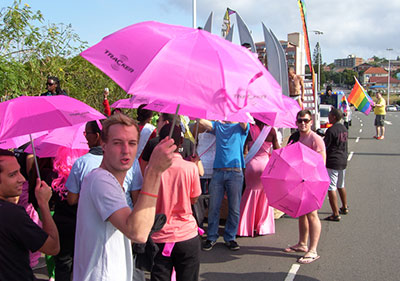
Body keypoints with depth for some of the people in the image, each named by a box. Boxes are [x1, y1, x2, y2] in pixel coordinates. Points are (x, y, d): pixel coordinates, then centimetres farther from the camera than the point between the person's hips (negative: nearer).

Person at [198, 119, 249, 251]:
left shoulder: (241, 126, 10)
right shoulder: (217, 125, 17)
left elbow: (244, 123, -13)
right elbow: (202, 122, 3)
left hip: (235, 172, -2)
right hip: (218, 171, 2)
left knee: (234, 208, 3)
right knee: (213, 207, 3)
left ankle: (230, 238, 16)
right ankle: (211, 238, 14)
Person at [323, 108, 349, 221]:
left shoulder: (331, 130, -17)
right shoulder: (344, 129, 8)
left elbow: (324, 146, -16)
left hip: (332, 162, -9)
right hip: (343, 161, 9)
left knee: (331, 188, -5)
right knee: (341, 186, 23)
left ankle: (335, 214, -4)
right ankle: (344, 208, 36)